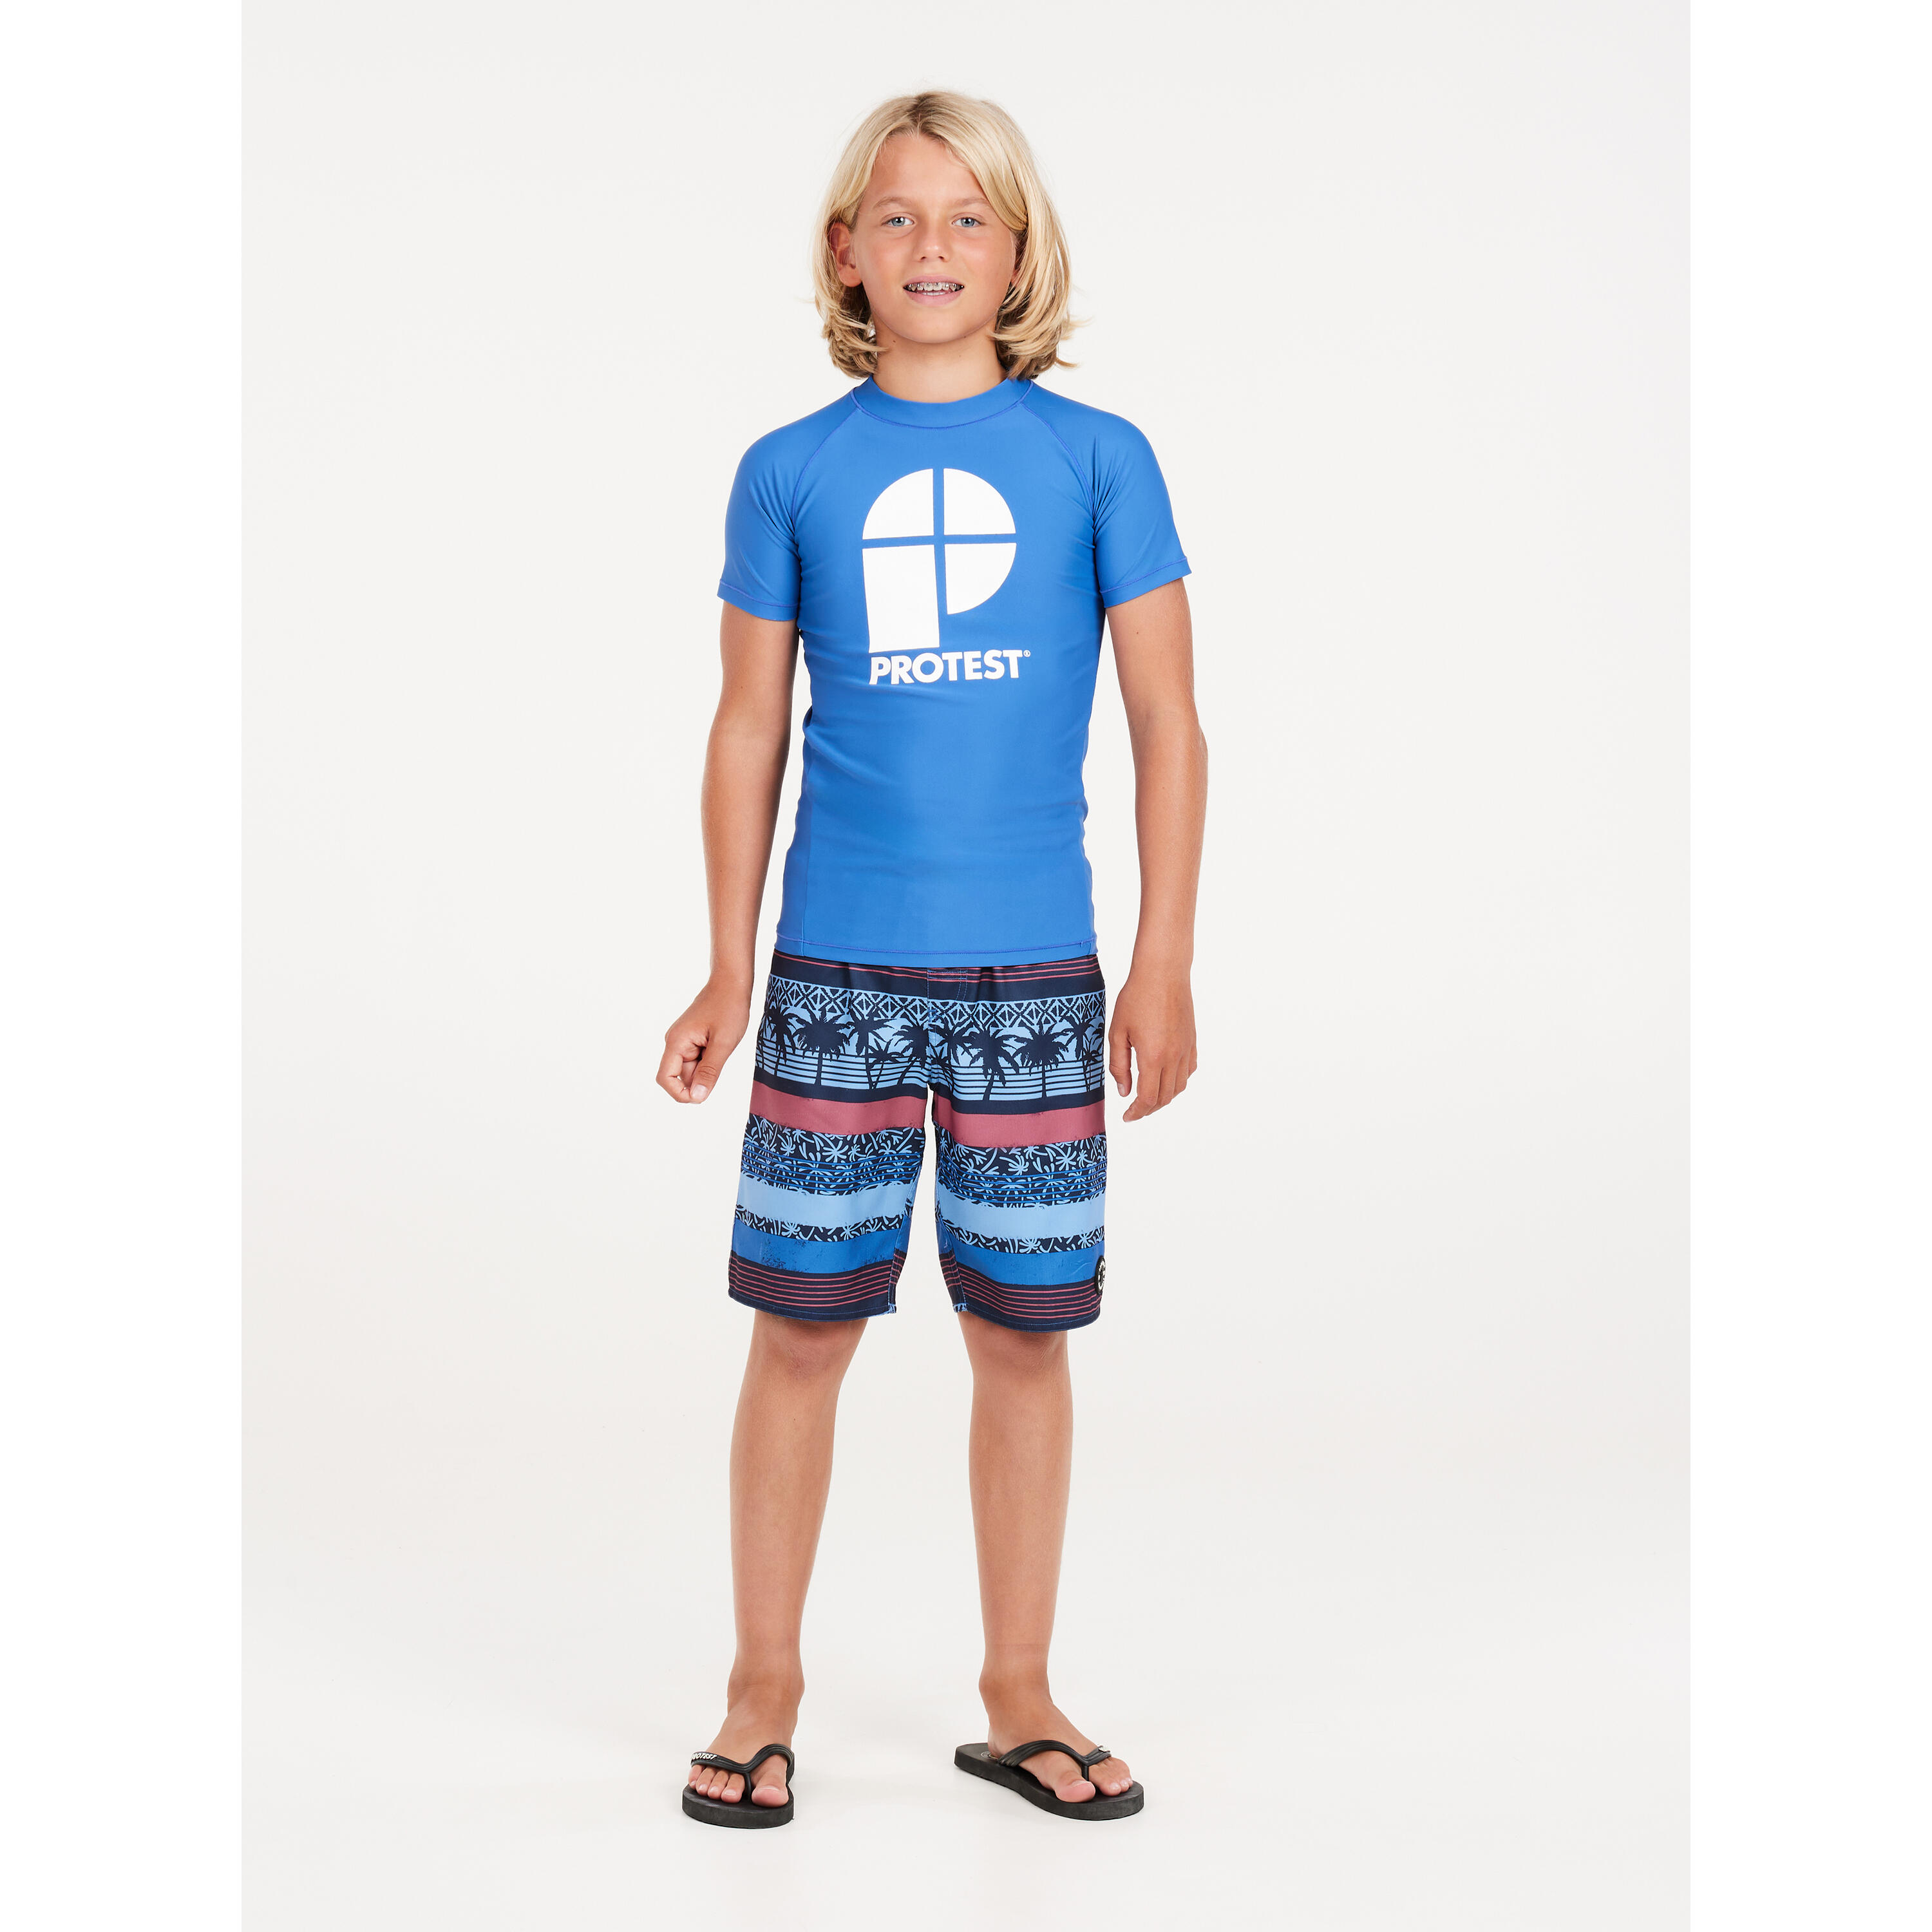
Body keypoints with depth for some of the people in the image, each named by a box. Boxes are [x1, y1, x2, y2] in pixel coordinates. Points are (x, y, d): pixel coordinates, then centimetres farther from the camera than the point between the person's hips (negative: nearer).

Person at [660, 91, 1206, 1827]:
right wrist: (729, 973, 4)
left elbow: (1169, 725, 3)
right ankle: (765, 1686, 21)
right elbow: (748, 737, 8)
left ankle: (1019, 1698, 23)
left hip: (1035, 973, 0)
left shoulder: (1098, 459, 3)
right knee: (803, 1328, 4)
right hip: (836, 969, 0)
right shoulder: (791, 474, 5)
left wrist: (1164, 965, -2)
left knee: (1025, 1333, 8)